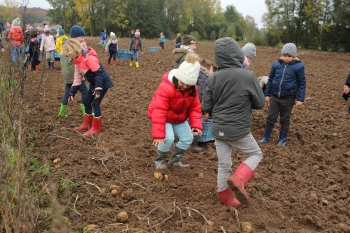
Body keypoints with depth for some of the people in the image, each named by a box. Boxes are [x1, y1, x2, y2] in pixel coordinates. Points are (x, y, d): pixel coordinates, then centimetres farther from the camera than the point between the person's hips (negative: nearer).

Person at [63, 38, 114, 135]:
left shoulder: (88, 58, -26)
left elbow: (99, 73, -28)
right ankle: (87, 124, 28)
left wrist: (98, 89, -28)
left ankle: (96, 128, 4)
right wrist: (72, 93, 9)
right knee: (87, 102, 14)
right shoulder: (78, 61, 5)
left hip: (102, 83, -10)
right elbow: (77, 78, 11)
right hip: (94, 83, 10)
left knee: (95, 103, -8)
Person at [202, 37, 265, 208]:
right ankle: (238, 179, -1)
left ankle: (226, 198, 29)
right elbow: (260, 103, -6)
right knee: (256, 154, 20)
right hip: (239, 130, -3)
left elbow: (206, 107, -2)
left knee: (223, 165, 16)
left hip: (218, 129, 4)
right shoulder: (248, 76, -15)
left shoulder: (212, 79, -8)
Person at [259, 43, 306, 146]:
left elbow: (302, 83, -3)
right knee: (270, 118, 6)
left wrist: (300, 99, -7)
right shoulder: (276, 64, -1)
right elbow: (270, 79, 8)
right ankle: (266, 137, 20)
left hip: (288, 98, -2)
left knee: (285, 119, 11)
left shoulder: (298, 66, -8)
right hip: (274, 96, 2)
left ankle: (283, 139, 24)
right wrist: (267, 94, 8)